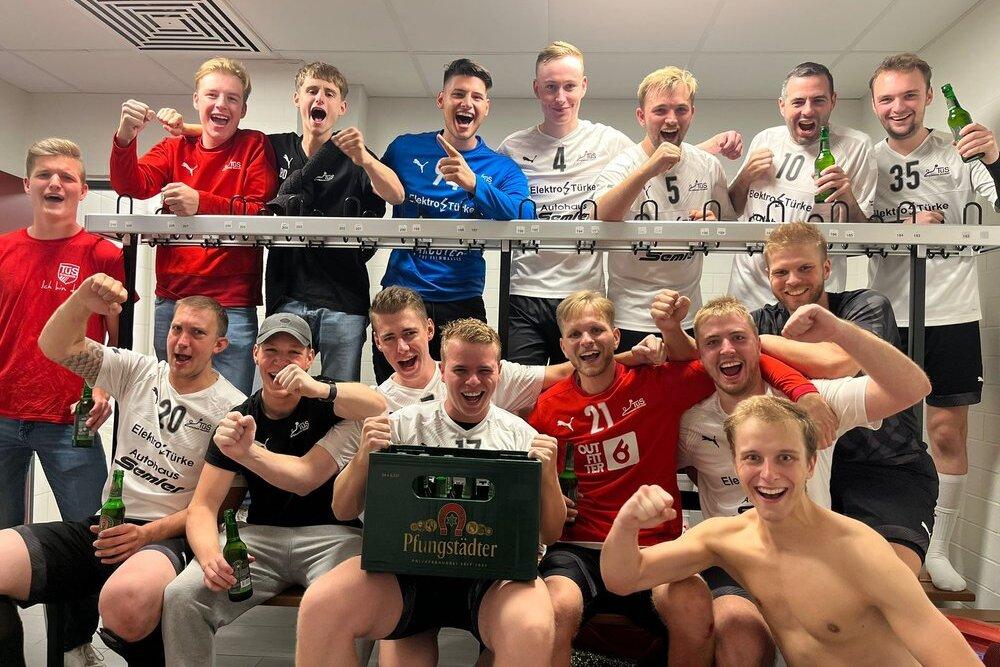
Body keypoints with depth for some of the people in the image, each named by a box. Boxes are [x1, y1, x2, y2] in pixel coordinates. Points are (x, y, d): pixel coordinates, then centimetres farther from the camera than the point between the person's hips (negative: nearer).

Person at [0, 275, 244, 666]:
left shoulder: (233, 409, -3)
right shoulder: (137, 371, 11)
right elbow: (56, 347, 3)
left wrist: (148, 534, -17)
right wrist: (82, 302, -18)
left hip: (168, 536, -4)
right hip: (105, 527, 5)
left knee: (126, 601, -38)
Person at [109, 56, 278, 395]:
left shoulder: (255, 146, 5)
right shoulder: (175, 148, 14)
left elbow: (262, 214, -7)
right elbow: (132, 185, -2)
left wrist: (202, 203, -22)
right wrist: (125, 138, -21)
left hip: (232, 305, -4)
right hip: (171, 299, 4)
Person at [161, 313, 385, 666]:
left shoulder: (325, 400, 0)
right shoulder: (238, 422, 6)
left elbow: (378, 407, -23)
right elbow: (202, 506, 1)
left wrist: (320, 389, -38)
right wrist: (209, 556, -20)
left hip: (330, 534, -3)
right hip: (260, 535, 3)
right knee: (181, 596, -20)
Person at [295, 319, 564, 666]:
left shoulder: (520, 435, 9)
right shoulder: (405, 424, 8)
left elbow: (550, 534, 11)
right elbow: (343, 511, 10)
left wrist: (549, 475, -8)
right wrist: (363, 458, -9)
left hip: (493, 573, -1)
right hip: (410, 564, 1)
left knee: (532, 630, -34)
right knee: (319, 605, -26)